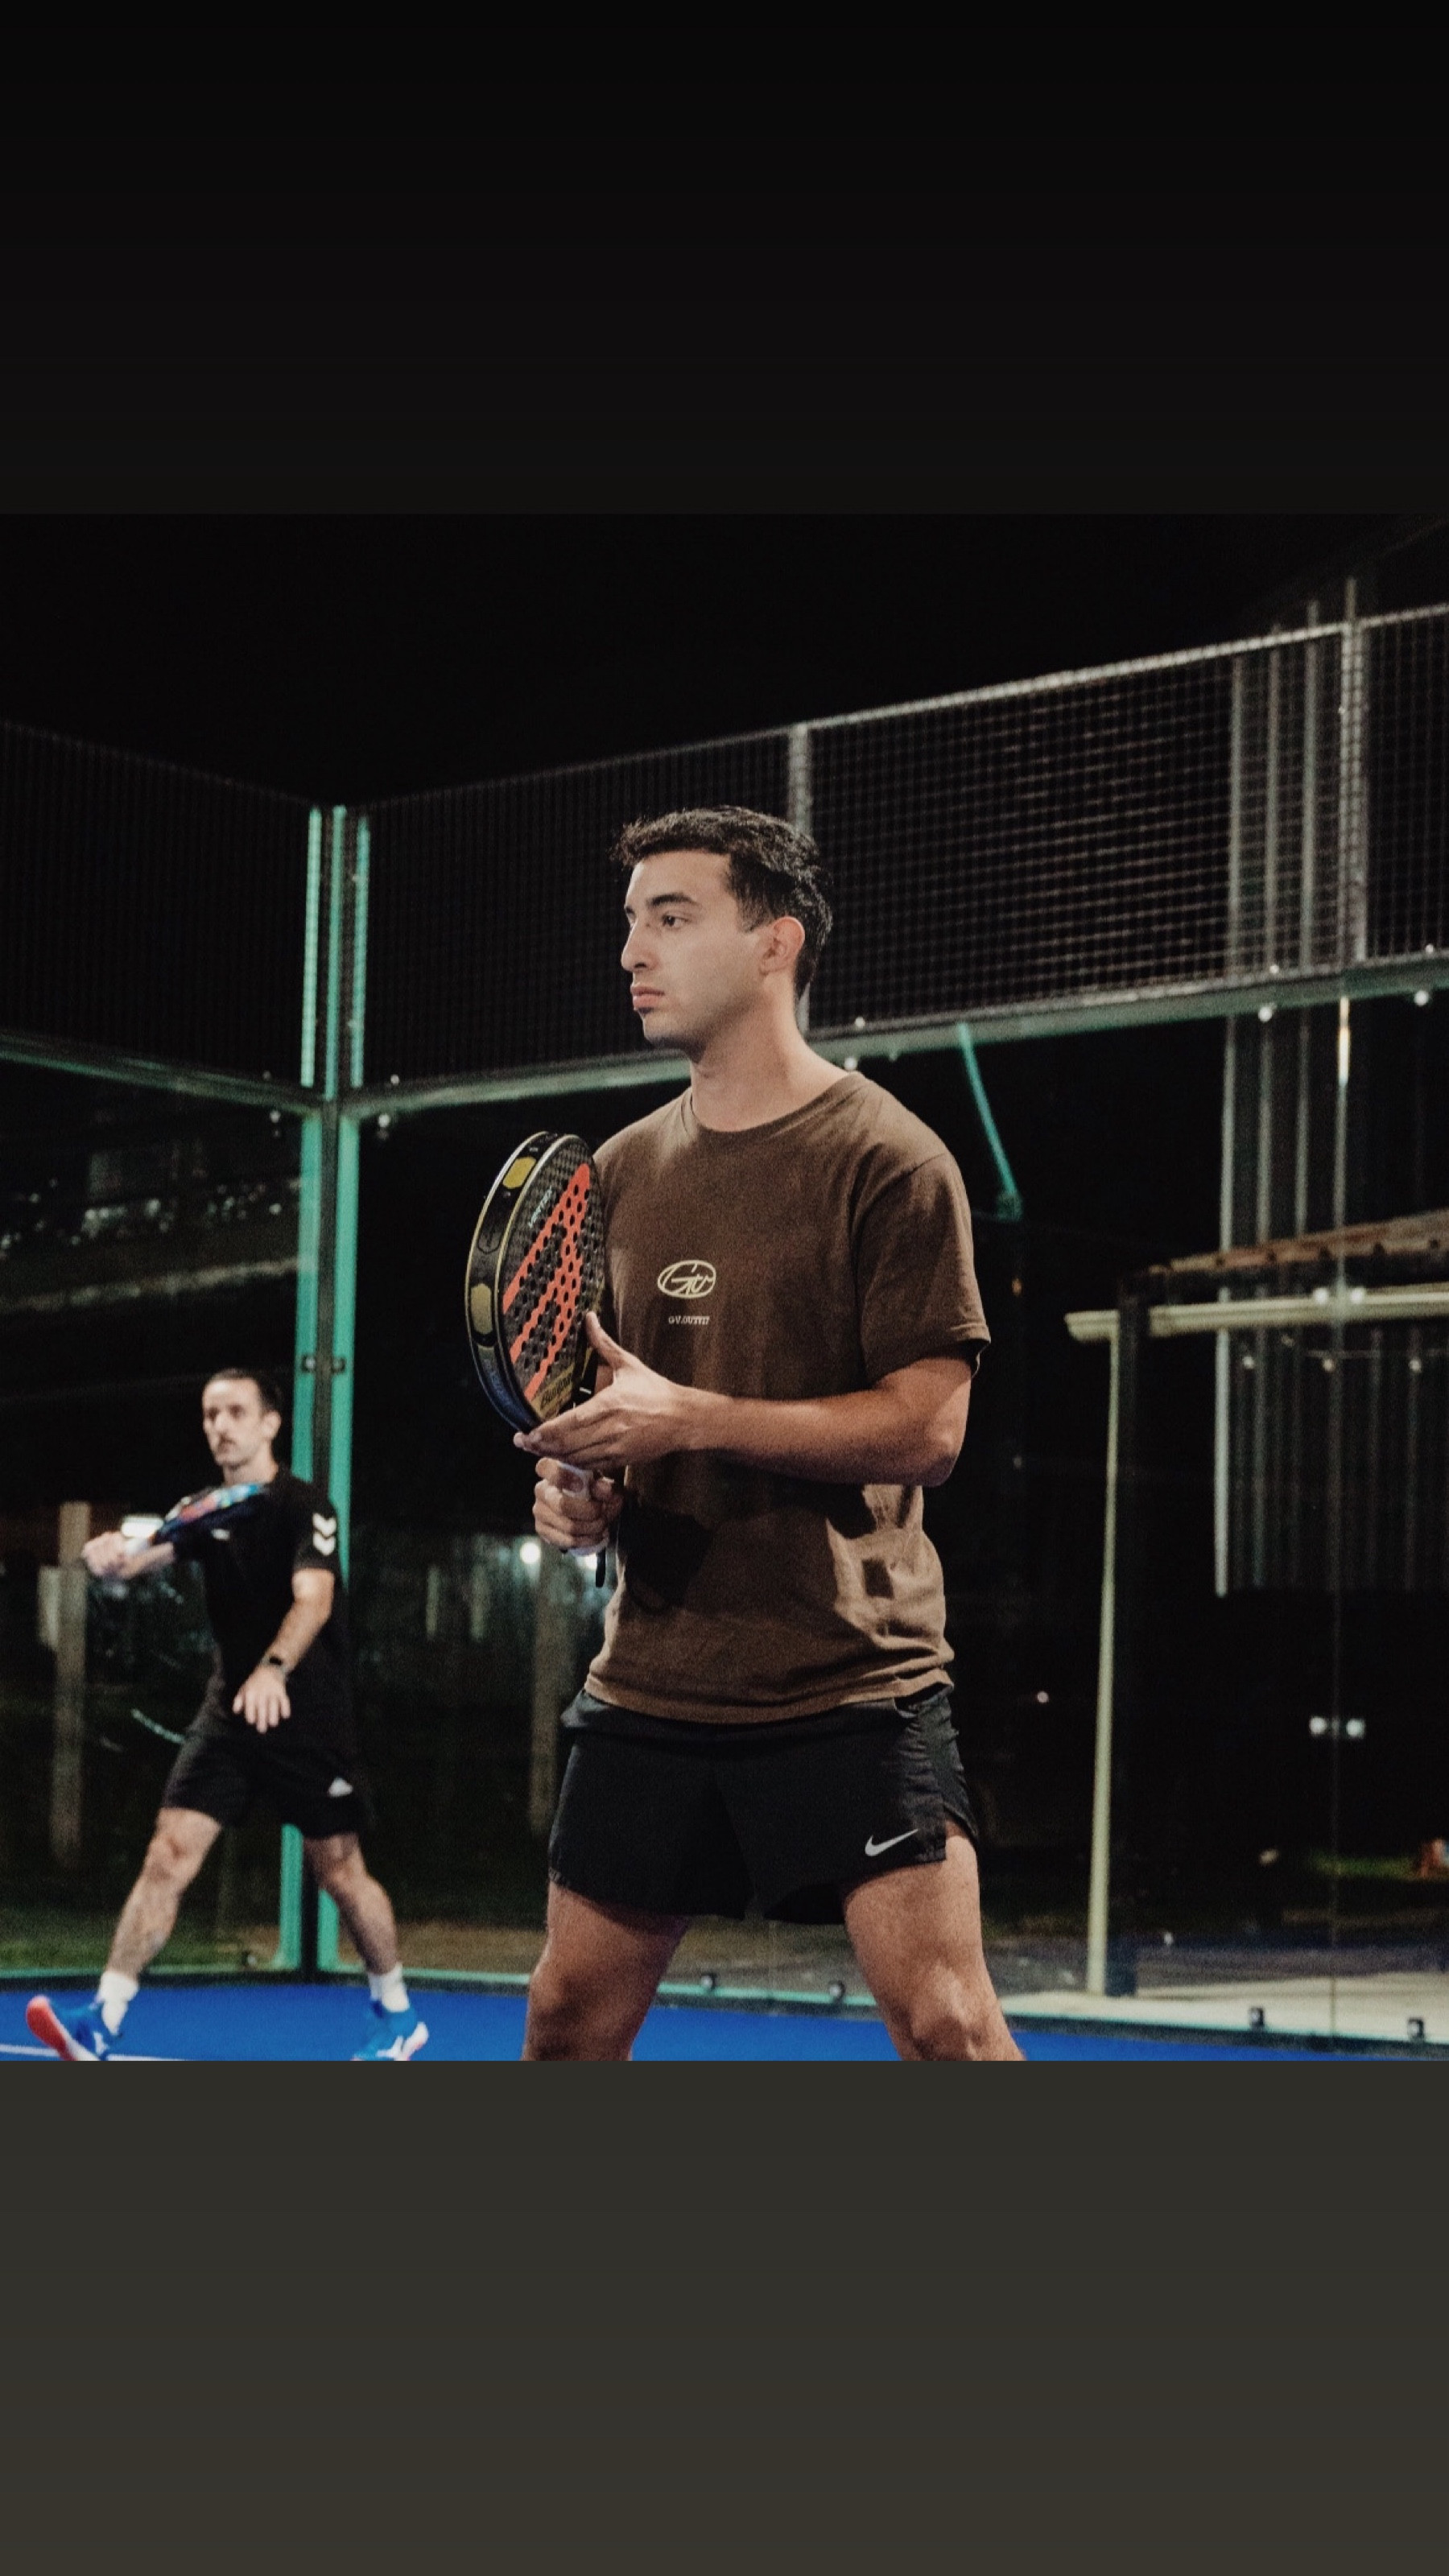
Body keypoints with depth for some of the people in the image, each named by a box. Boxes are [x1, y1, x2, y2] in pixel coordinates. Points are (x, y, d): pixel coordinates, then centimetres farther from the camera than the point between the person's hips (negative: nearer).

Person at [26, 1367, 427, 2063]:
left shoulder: (304, 1505, -11)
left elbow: (313, 1598, -26)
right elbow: (139, 1560, -2)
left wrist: (275, 1669, -44)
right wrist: (110, 1558, -28)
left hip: (306, 1716, -5)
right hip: (228, 1712, 5)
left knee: (339, 1870, 3)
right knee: (169, 1854, -6)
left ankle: (396, 2016, 23)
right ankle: (101, 2026, -8)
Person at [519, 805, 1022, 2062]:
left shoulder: (887, 1159, -7)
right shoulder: (621, 1172, 12)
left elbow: (927, 1426, -14)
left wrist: (689, 1418, -21)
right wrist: (575, 1484, 0)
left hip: (851, 1685, -6)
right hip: (649, 1678, 6)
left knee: (946, 2020, -14)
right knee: (571, 2017, 11)